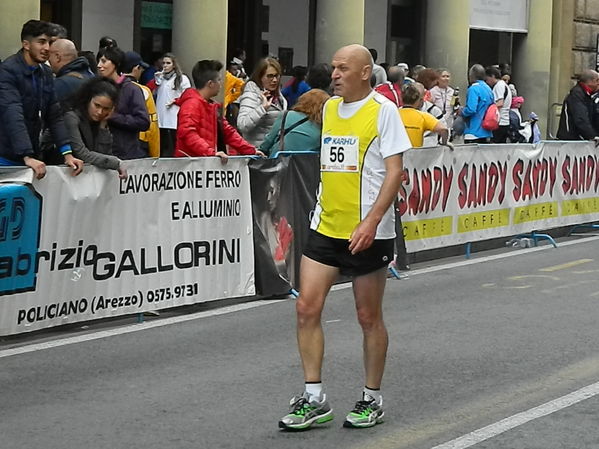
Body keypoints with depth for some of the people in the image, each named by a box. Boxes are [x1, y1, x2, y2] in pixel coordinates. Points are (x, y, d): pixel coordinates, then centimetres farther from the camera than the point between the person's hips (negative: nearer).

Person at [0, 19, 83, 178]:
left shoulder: (46, 73, 9)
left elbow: (55, 116, 7)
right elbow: (13, 117, -24)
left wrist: (67, 154, -5)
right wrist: (27, 157, -33)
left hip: (31, 158, 7)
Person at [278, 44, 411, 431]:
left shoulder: (383, 110, -9)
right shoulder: (330, 107, 11)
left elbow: (394, 171, -13)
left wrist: (371, 221, -22)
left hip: (367, 232, -6)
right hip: (326, 226, 6)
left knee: (369, 317, 5)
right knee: (307, 308, -3)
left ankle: (372, 400, 20)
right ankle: (315, 400, 5)